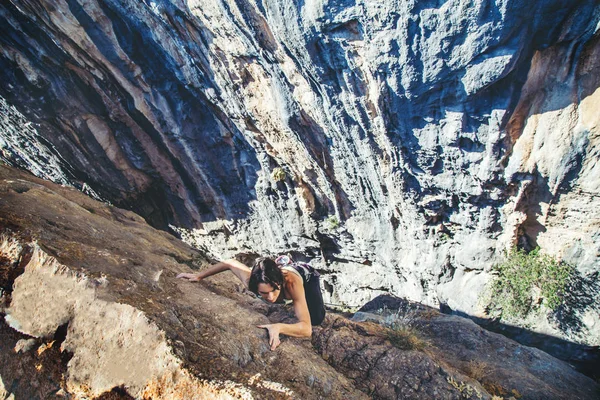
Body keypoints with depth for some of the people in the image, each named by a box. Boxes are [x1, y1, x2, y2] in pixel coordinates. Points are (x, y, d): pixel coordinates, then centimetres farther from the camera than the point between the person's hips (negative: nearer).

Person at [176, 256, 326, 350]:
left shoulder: (291, 283, -51)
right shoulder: (251, 281, -41)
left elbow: (307, 329, -54)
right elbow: (232, 263, -20)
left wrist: (278, 327, -70)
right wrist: (198, 275, -19)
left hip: (305, 272, -3)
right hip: (281, 266, 3)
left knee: (316, 319, -14)